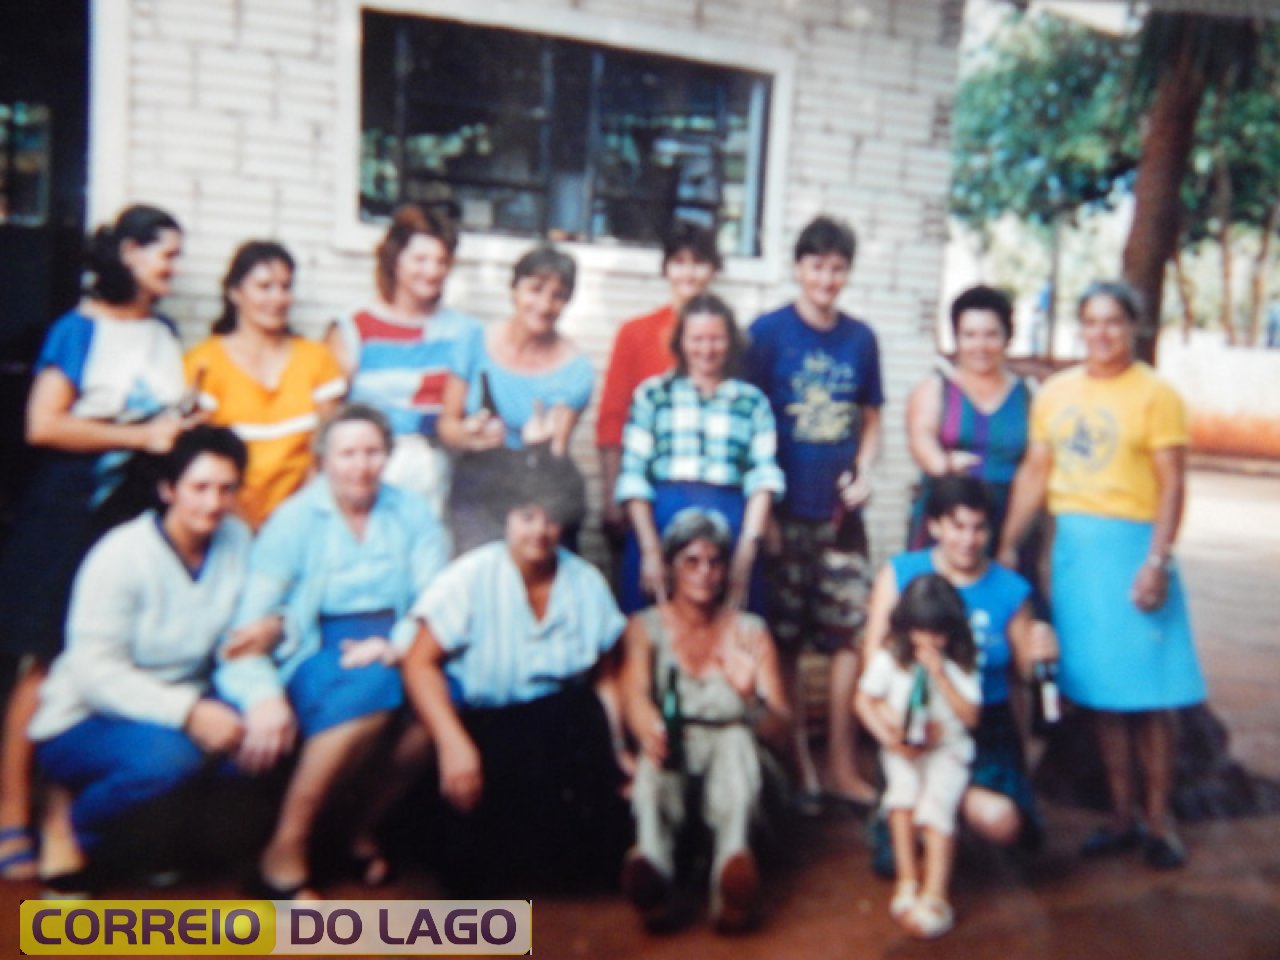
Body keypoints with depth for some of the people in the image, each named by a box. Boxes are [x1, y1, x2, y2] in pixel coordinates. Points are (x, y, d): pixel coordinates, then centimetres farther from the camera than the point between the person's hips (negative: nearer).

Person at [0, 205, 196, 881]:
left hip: (143, 512, 5)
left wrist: (184, 431, 4)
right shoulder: (79, 329, -4)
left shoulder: (164, 333, 13)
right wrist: (140, 437, -15)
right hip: (73, 510, -5)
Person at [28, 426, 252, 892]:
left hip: (182, 707, 5)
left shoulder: (236, 538, -4)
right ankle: (68, 818, -3)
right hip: (83, 725, -5)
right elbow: (95, 673, -23)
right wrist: (187, 712, -35)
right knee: (169, 755, -37)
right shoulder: (121, 556, -19)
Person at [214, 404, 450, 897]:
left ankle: (366, 827, -8)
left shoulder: (413, 514, 12)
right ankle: (285, 851, -21)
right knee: (370, 688, -35)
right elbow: (253, 614, -6)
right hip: (315, 649, -3)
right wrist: (262, 694, -24)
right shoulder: (294, 519, 4)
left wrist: (397, 644, -20)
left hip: (396, 646, 3)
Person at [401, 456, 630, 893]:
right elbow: (420, 663, -10)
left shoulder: (586, 583, 5)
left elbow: (605, 676, 7)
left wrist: (614, 748, -6)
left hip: (563, 726, 3)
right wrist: (453, 744, -20)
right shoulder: (471, 577, -7)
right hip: (483, 726, -2)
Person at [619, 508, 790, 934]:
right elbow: (634, 695, -16)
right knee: (662, 744, -34)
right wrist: (650, 731, -40)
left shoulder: (751, 632, 8)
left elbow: (781, 732, -1)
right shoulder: (645, 627, 5)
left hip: (731, 770, 1)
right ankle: (651, 863, -58)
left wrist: (750, 697, -24)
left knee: (735, 739, -32)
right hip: (667, 768, -1)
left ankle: (734, 864, -55)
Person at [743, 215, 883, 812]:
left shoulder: (861, 338, 9)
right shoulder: (767, 332, -2)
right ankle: (797, 764, 19)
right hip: (785, 512, -3)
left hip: (840, 513, 4)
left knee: (848, 636, 5)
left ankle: (841, 767, 18)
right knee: (785, 641, 5)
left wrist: (863, 471, -2)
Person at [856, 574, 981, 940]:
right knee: (903, 786, -29)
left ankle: (934, 894, -28)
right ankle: (907, 880, -19)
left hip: (948, 748, -1)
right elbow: (864, 700, 0)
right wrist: (890, 737, -14)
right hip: (902, 749, 1)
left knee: (938, 803, -25)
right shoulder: (890, 657, -1)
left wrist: (940, 674, -16)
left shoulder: (961, 663, -1)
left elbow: (970, 716, -7)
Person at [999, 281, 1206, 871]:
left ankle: (1159, 821, 15)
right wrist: (1006, 546, 8)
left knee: (1148, 692, 0)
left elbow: (1172, 485, -9)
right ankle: (1122, 817, 20)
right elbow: (1033, 474, 11)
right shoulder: (1055, 392, 10)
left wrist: (1157, 561, -17)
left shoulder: (1155, 394, -4)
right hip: (1073, 546, 4)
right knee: (1100, 691, 9)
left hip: (1130, 545, -4)